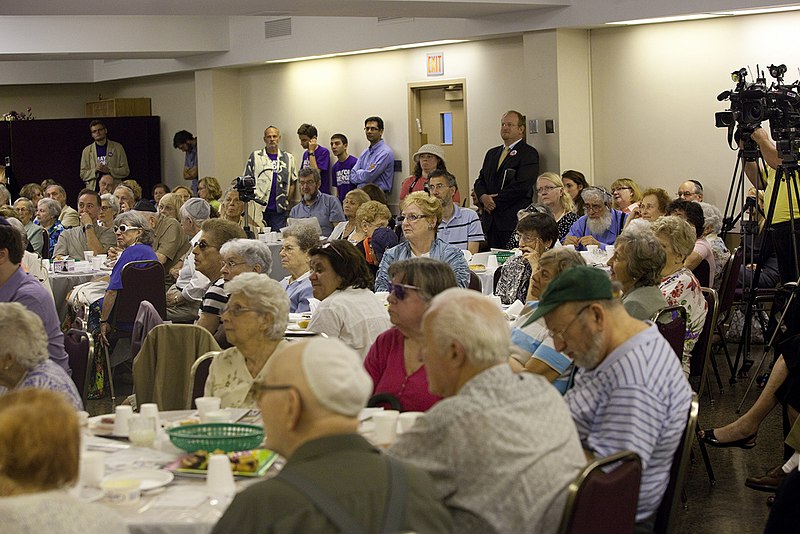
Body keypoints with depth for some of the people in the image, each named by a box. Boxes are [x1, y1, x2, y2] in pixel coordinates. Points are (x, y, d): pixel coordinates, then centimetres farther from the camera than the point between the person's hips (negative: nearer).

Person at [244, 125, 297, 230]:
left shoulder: (288, 158, 13)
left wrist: (287, 201, 3)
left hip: (279, 209, 2)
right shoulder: (255, 157, 6)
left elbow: (293, 182, 14)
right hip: (258, 208, -2)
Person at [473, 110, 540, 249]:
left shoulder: (529, 153, -2)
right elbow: (480, 181, 18)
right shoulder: (492, 153, 21)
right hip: (490, 221, 6)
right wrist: (483, 197, -5)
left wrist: (495, 201, -10)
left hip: (514, 221, -6)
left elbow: (521, 185, -13)